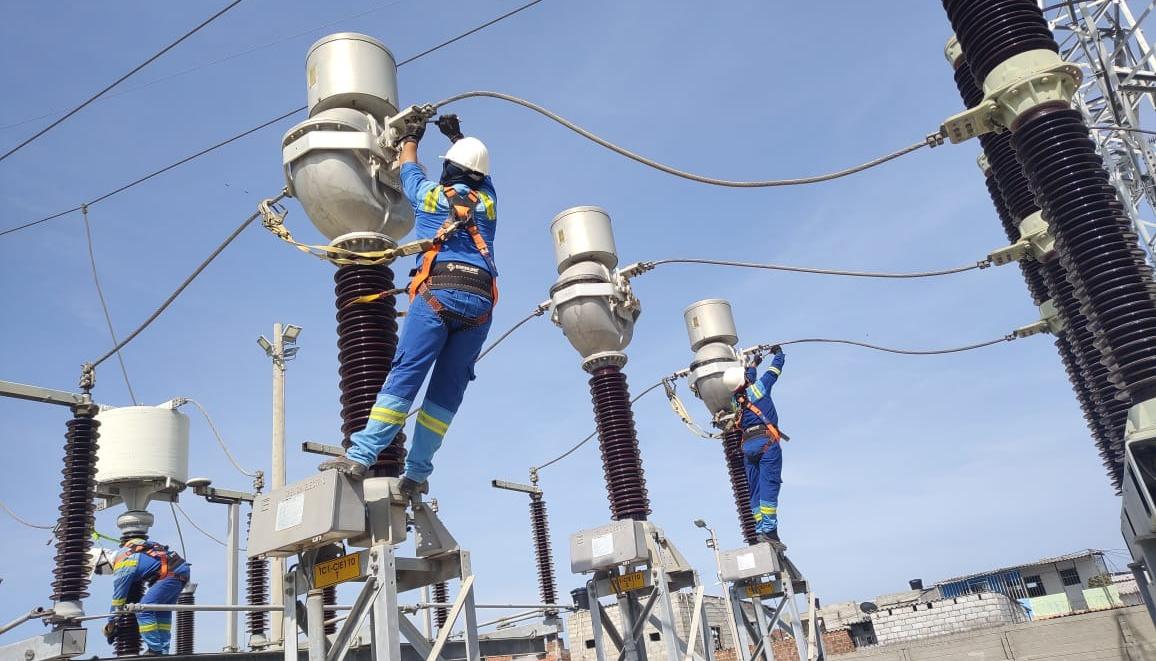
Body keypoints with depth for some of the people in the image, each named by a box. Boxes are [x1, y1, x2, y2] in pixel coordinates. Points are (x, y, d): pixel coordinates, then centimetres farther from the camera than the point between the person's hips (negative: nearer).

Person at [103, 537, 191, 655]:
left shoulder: (121, 567, -4)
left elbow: (118, 598, 5)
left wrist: (110, 625, 18)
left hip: (171, 574, -10)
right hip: (183, 567, 10)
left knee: (143, 611, -6)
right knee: (162, 610, 19)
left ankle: (155, 650, -4)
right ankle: (163, 651, 20)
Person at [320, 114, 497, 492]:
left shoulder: (429, 193, 18)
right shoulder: (488, 200, 23)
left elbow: (409, 168, 40)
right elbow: (479, 172, 46)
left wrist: (412, 137, 58)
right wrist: (456, 135, 57)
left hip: (438, 293, -2)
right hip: (480, 301, 3)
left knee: (404, 375, -10)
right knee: (448, 388, 1)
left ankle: (360, 456, -17)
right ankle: (416, 472, -2)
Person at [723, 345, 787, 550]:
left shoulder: (735, 399, 12)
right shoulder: (759, 387, -2)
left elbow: (747, 381, 34)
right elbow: (776, 368, 13)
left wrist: (753, 363, 49)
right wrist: (778, 352, 34)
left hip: (748, 445, 6)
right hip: (767, 441, -5)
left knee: (755, 491, 8)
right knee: (769, 486, -11)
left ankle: (760, 531, 3)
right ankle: (769, 530, -18)